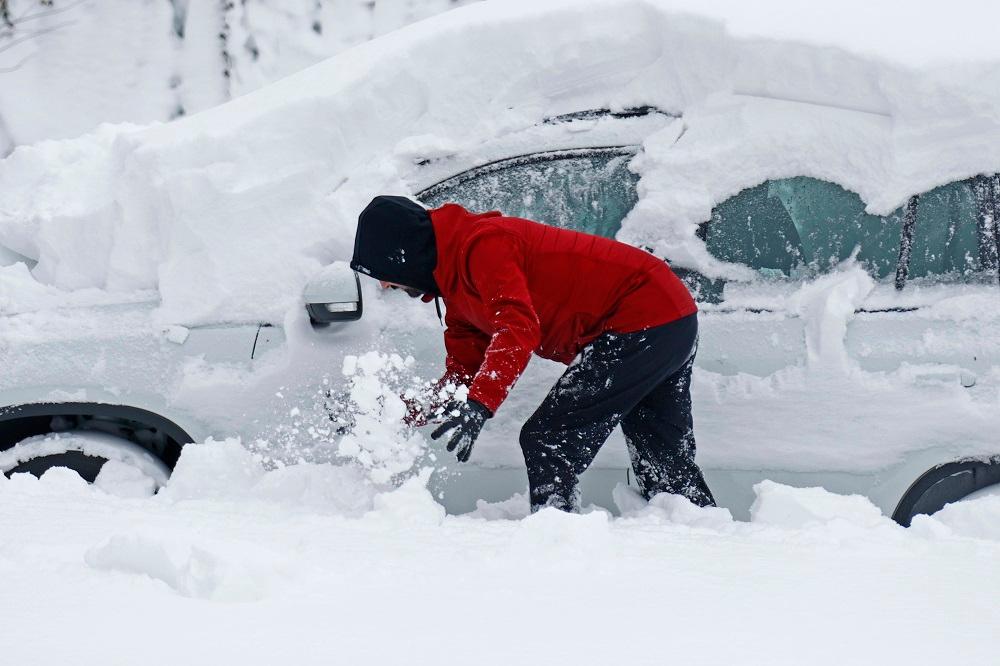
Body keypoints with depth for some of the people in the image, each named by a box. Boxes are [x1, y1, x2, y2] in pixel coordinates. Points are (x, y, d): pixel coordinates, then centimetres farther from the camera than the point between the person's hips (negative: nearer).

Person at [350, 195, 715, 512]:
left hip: (641, 324, -11)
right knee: (667, 466, 19)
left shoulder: (481, 245, -19)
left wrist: (478, 407, -41)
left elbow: (519, 329, -33)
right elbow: (462, 370, 15)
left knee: (547, 440, -12)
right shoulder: (456, 282, 14)